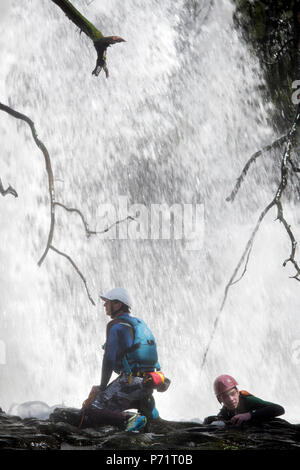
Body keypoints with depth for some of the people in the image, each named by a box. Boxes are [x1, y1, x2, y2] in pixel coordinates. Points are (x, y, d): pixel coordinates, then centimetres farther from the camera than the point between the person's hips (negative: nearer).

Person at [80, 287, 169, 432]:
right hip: (147, 382, 8)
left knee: (87, 413, -8)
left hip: (131, 381, -8)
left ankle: (127, 420, -25)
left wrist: (102, 387, 0)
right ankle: (146, 407, 11)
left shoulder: (116, 326, -7)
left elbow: (109, 360, -11)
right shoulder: (140, 324, 19)